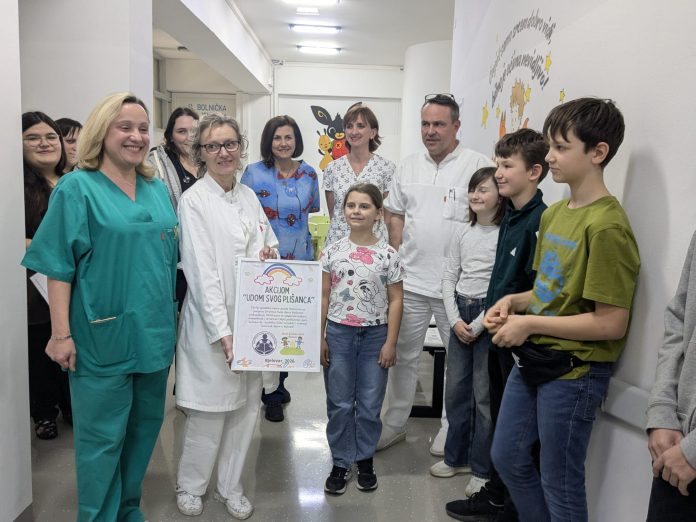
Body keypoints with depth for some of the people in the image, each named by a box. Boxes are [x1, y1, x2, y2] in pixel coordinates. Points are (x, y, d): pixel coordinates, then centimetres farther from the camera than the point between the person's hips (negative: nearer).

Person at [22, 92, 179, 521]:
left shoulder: (158, 188, 9)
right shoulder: (77, 188, -7)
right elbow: (60, 266, -9)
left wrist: (176, 314, 13)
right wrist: (61, 333, -13)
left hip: (154, 332, 6)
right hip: (104, 335, -5)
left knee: (146, 425, 16)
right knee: (103, 435, 6)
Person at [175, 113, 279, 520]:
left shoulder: (249, 196, 9)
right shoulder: (194, 200, -9)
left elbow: (270, 246, 19)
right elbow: (201, 270, -15)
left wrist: (271, 256, -6)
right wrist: (222, 330, -19)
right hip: (212, 323, -6)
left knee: (247, 404, 12)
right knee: (210, 409, 3)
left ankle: (231, 486, 30)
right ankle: (191, 486, 28)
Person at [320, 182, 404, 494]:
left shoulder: (388, 255, -4)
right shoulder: (333, 251, 0)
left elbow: (395, 301, -1)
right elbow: (324, 297, 3)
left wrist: (390, 342, -5)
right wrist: (320, 337, 0)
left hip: (375, 334, -1)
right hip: (338, 332, 1)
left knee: (370, 404, 10)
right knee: (339, 403, 9)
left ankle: (365, 460, 28)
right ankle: (341, 462, 24)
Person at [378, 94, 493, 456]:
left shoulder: (477, 165, -6)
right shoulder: (409, 166, 9)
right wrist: (398, 260, 5)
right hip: (410, 280, 4)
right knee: (403, 355, 14)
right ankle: (394, 424, 30)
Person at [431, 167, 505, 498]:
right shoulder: (462, 232, 7)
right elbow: (449, 276, 7)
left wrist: (478, 325, -14)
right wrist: (455, 320, -4)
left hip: (489, 315, -5)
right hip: (459, 313, 6)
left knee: (484, 394, 2)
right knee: (455, 389, 13)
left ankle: (482, 469, 17)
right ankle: (456, 457, 29)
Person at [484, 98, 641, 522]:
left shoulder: (606, 226, -20)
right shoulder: (554, 213, 6)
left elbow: (612, 324, -22)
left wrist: (529, 323, -18)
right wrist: (515, 301, -2)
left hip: (575, 372, -8)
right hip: (534, 359, 9)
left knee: (560, 483, 10)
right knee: (508, 458, 22)